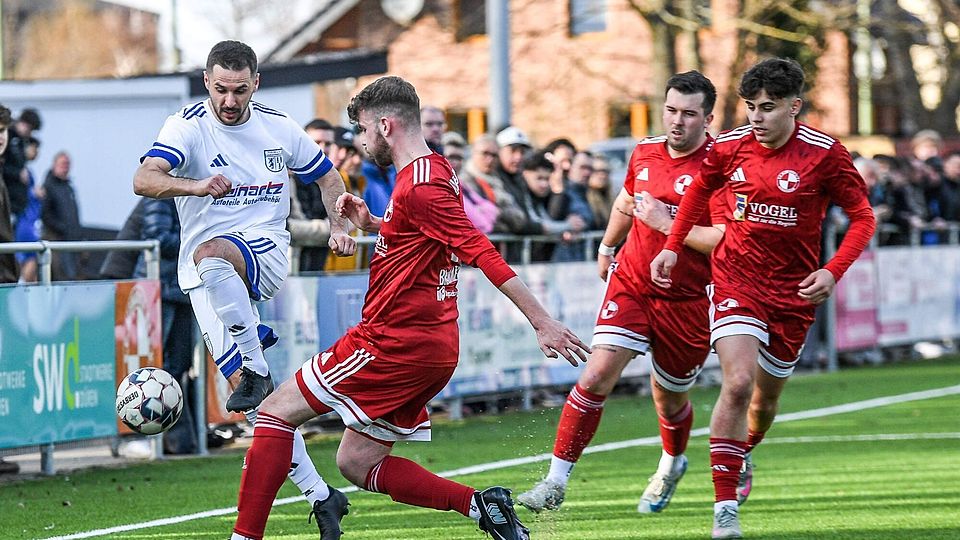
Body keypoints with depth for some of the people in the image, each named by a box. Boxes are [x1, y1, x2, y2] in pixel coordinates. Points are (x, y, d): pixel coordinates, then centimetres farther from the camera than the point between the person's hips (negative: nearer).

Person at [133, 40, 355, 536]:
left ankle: (257, 366, -27)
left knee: (209, 255, -37)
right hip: (204, 276, 0)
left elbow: (327, 176, 21)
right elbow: (144, 180, -23)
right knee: (245, 386, -9)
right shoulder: (187, 125, -5)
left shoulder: (278, 126, 5)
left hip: (264, 252, 0)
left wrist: (339, 226, 3)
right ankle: (317, 493, -2)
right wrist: (195, 186, -42)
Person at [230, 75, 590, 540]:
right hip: (432, 348, 10)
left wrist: (542, 322, -26)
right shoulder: (434, 172, 15)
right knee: (356, 463, 13)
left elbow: (482, 254, -22)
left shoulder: (420, 185, -16)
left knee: (276, 411, -3)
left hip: (393, 343, -10)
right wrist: (372, 224, 14)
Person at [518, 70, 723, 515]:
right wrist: (606, 248, 35)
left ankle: (672, 463, 48)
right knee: (597, 375, -14)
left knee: (669, 398, 14)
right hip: (630, 284, 3)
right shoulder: (644, 153, 4)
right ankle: (556, 481, -11)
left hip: (687, 300, -3)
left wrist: (665, 222, -21)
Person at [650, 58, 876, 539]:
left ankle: (742, 457, 49)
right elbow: (699, 189, 17)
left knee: (767, 393, 14)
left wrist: (833, 272, -18)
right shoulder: (729, 147, -5)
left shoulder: (824, 154, -12)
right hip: (736, 281, 0)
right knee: (738, 382, -20)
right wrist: (672, 245, 10)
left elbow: (863, 217, -5)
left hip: (793, 291, 0)